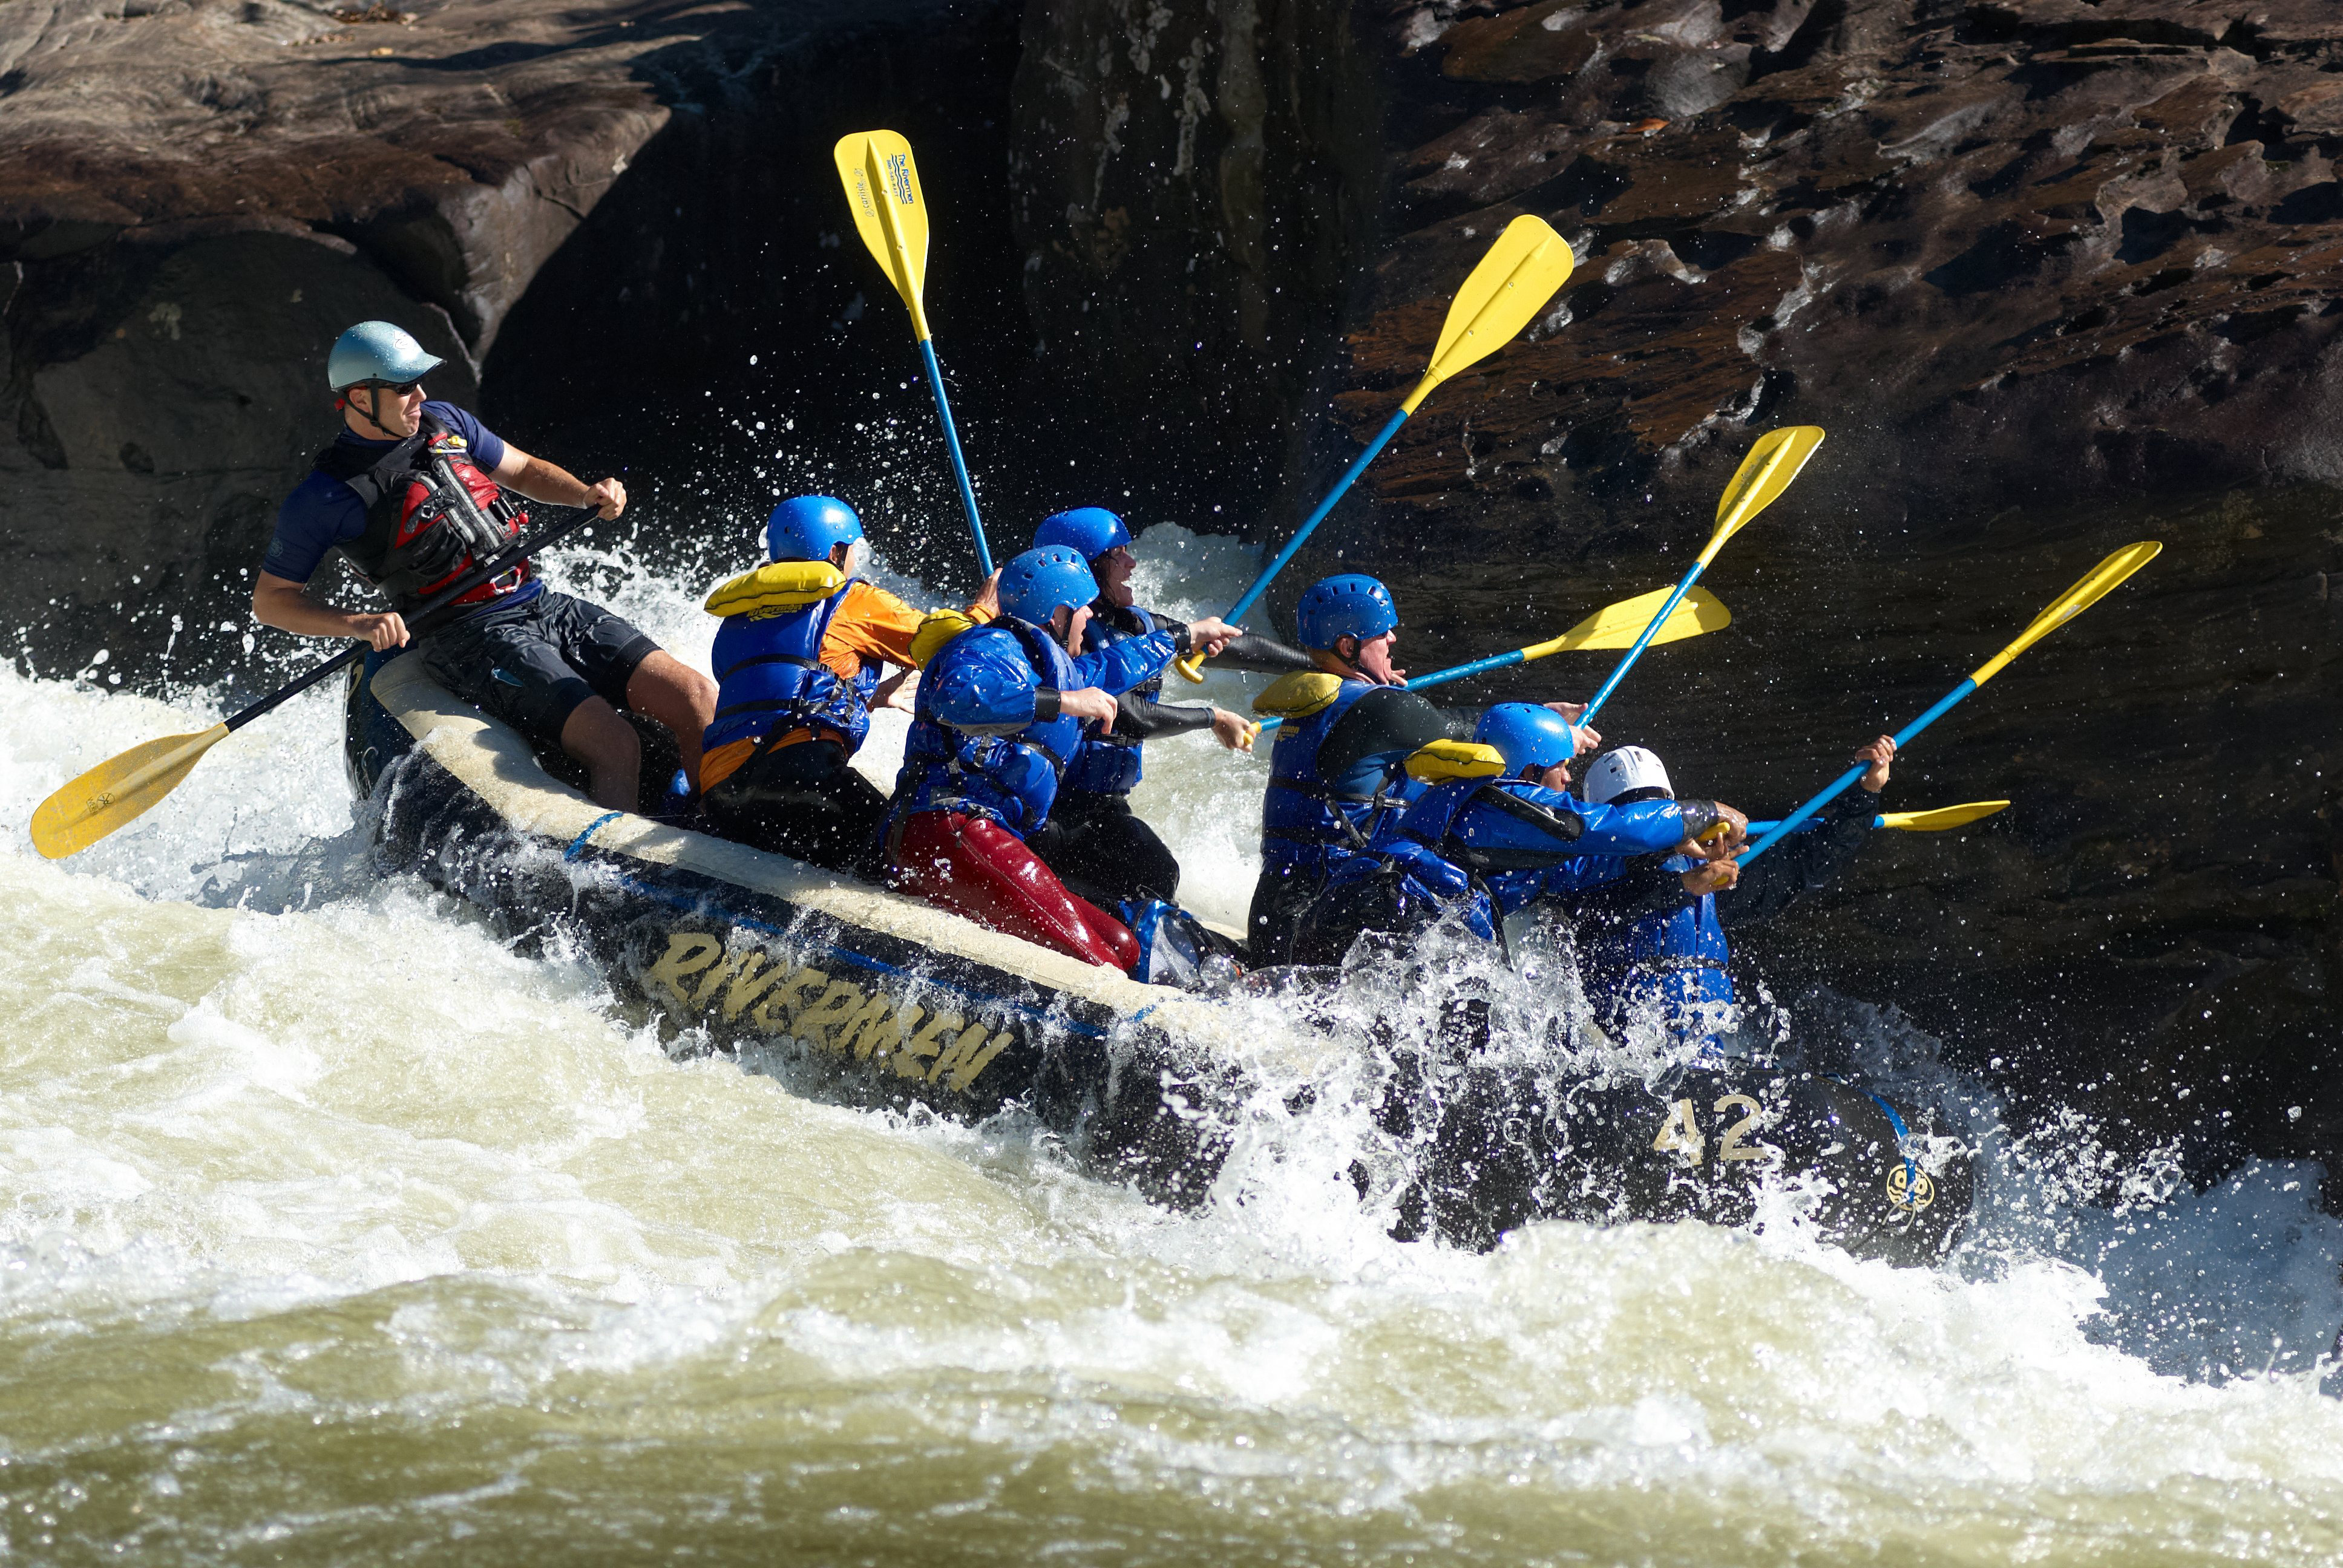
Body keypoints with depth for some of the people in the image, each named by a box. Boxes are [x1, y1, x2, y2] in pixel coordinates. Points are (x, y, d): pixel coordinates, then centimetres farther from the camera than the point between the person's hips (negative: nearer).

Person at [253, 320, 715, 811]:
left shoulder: (441, 423, 12)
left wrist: (587, 495, 6)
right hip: (471, 638, -7)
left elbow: (522, 471, 27)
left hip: (545, 605, 7)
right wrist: (358, 624, -17)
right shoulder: (326, 497, -5)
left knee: (699, 698, -9)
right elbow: (270, 600, 0)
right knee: (616, 746, -26)